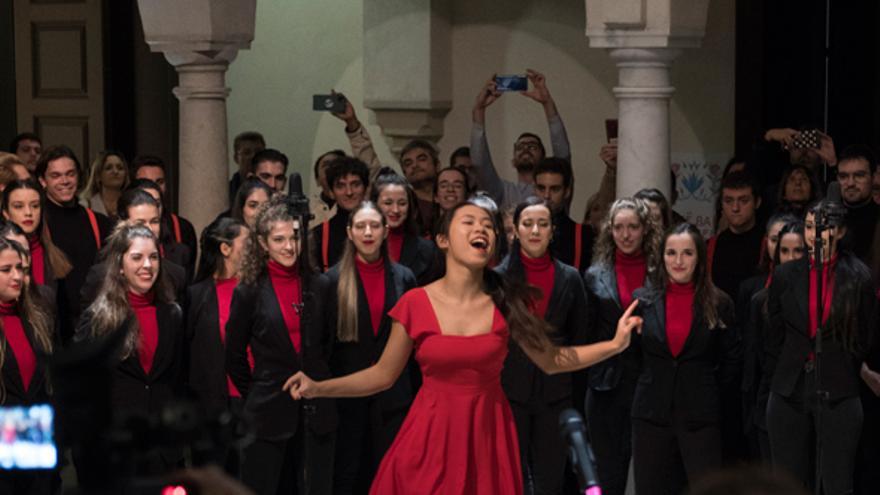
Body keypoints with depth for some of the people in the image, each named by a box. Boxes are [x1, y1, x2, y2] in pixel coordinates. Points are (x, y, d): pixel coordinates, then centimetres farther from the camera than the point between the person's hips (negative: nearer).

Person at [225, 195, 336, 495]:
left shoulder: (319, 287, 4)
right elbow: (234, 357, 6)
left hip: (316, 412, 2)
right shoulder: (249, 292, -1)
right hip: (270, 411, -2)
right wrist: (254, 395, 8)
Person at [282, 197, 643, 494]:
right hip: (432, 436, -1)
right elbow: (383, 374, 1)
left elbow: (551, 361, 7)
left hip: (487, 434, 1)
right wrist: (318, 388, -9)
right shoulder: (415, 304, -7)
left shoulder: (505, 303, -2)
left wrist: (615, 344, -3)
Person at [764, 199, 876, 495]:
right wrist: (778, 379, 11)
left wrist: (845, 375, 8)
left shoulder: (858, 277, -1)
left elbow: (866, 337, 7)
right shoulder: (786, 276, 5)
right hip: (789, 395, 2)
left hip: (838, 394, -2)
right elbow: (774, 337, 11)